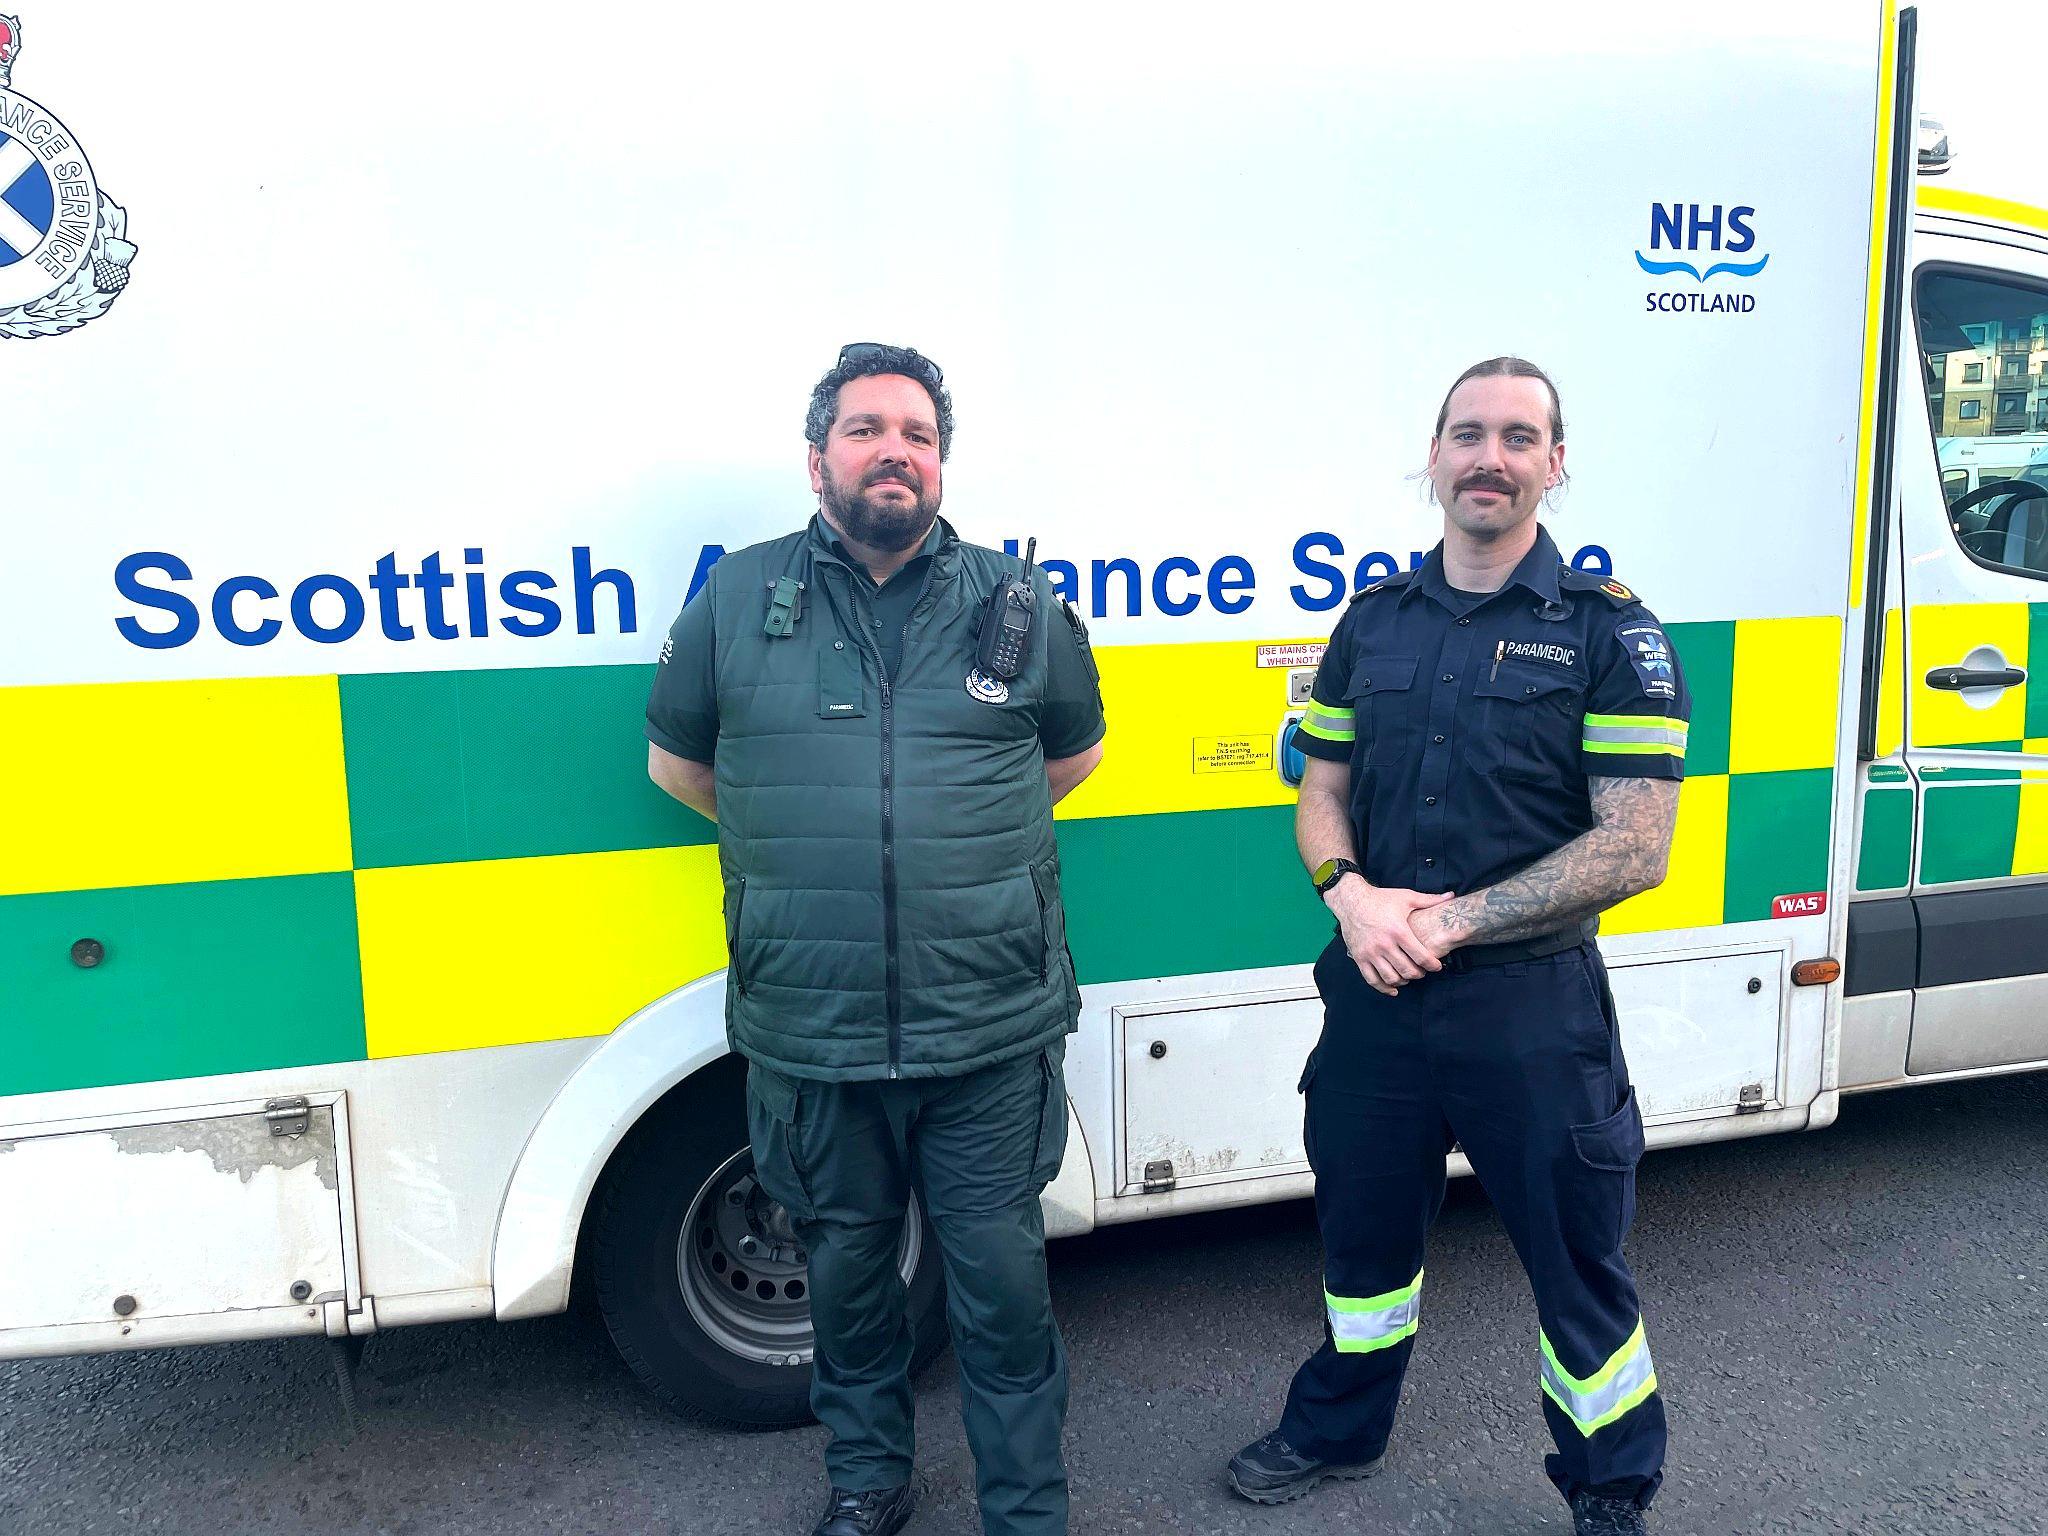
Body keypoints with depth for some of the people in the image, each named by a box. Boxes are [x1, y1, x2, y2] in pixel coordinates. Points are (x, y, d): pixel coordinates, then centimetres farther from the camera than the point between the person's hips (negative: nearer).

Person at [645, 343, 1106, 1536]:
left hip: (991, 1034, -1)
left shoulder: (1020, 605, 2)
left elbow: (1076, 750, 18)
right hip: (808, 1035, 1)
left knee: (1001, 1279, 9)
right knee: (847, 1267, 19)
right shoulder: (737, 600, 1)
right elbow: (677, 759, 14)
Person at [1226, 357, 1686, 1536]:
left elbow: (1635, 844, -12)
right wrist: (1353, 896, -11)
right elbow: (1324, 794, 10)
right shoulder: (1375, 622, 7)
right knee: (1364, 1229, 20)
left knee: (1576, 1260, 12)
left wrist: (1452, 921, -17)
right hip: (1375, 992, 4)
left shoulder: (1610, 632, -6)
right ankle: (1339, 1429, 44)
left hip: (1532, 1005, -3)